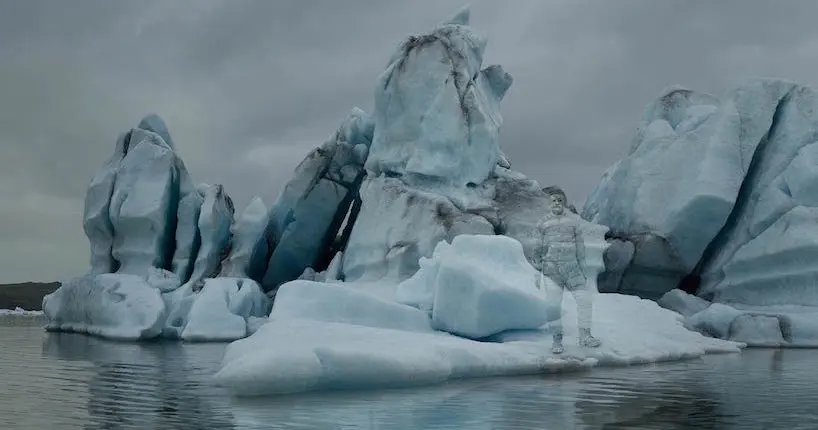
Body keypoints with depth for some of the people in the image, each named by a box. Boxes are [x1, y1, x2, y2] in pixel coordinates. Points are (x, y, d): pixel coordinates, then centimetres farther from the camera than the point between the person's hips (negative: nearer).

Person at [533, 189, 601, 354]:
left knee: (585, 299, -7)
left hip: (571, 269, 1)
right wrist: (537, 274, 4)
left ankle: (585, 336, 6)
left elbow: (580, 248, 11)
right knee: (554, 306, -2)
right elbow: (538, 249, 7)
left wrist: (583, 271, 8)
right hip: (551, 270, -1)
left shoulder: (573, 223, 8)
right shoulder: (543, 224, 5)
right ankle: (557, 340, 10)